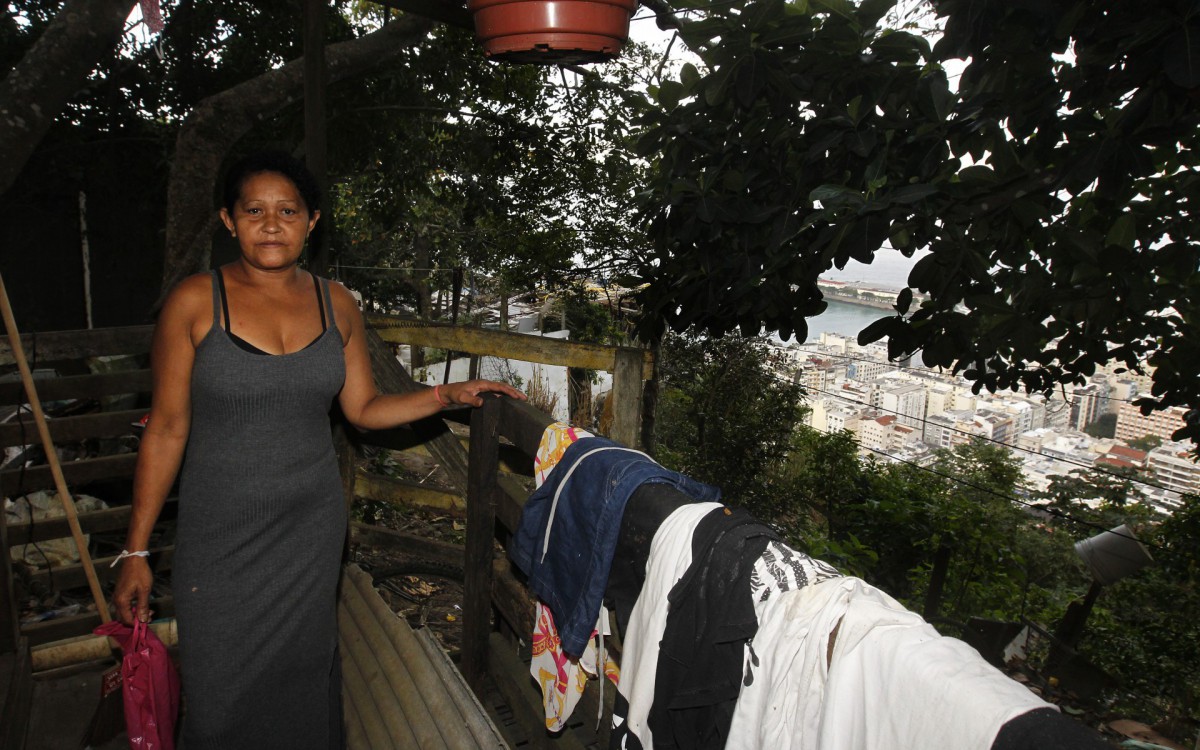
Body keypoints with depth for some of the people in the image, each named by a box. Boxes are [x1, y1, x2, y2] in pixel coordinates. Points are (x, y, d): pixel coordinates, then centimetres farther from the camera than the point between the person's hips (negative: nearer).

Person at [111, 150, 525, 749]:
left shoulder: (336, 304, 1)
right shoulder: (195, 302, -8)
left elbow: (364, 408, 8)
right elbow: (167, 430, -5)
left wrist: (446, 395, -4)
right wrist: (136, 551, -3)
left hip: (312, 528, 2)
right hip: (220, 535, -2)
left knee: (303, 681, 14)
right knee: (221, 699, 7)